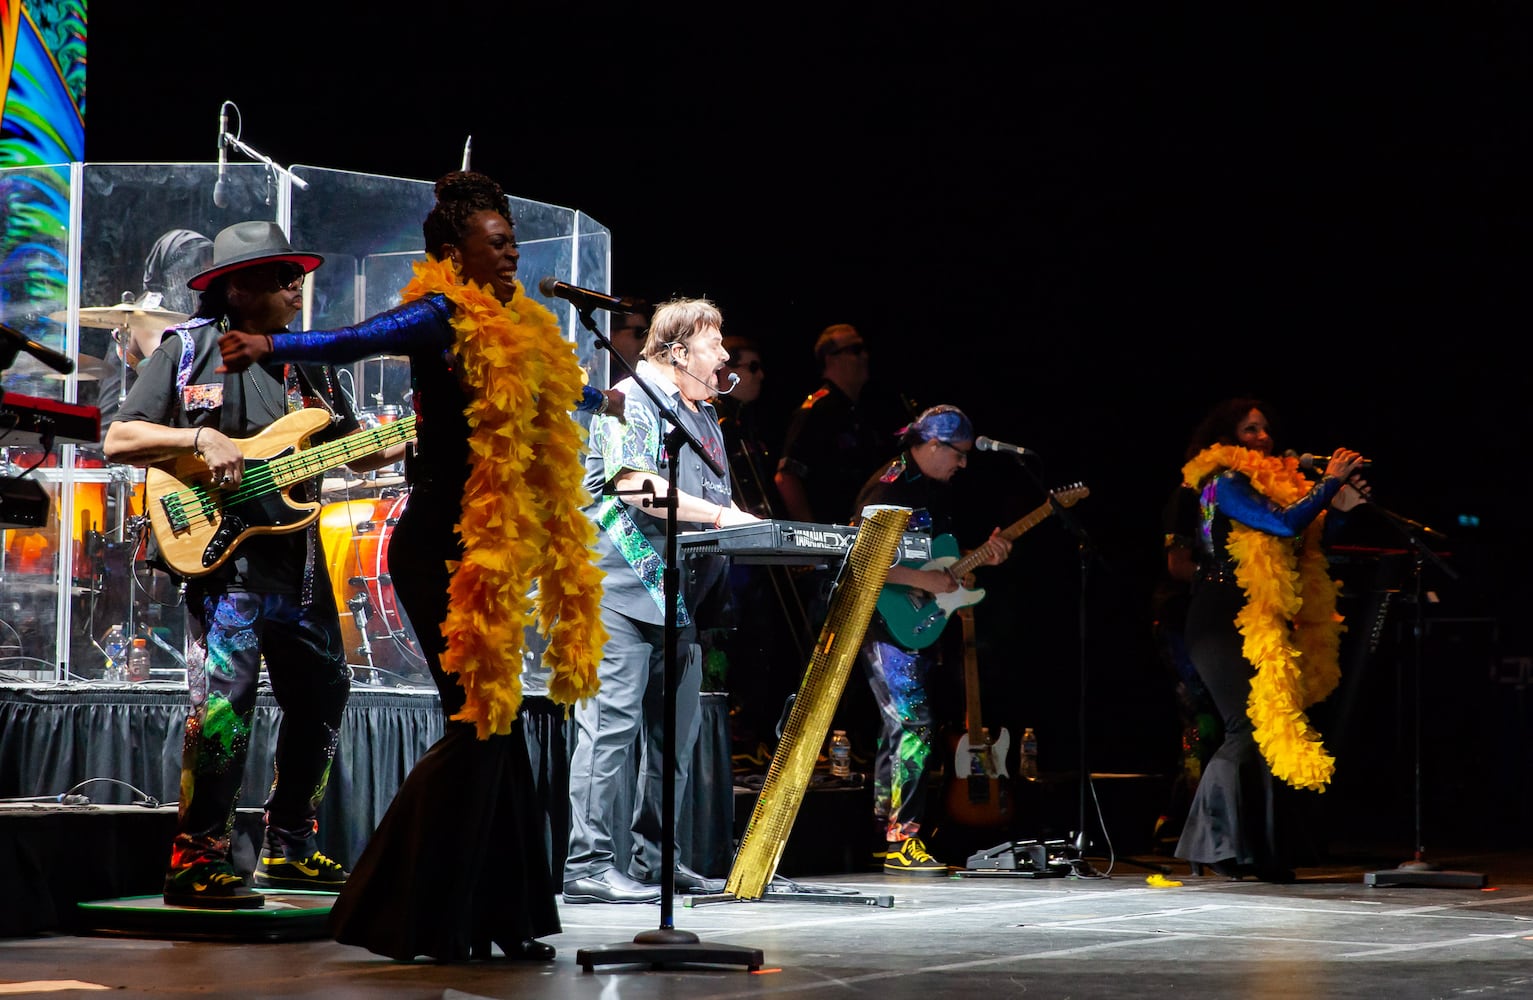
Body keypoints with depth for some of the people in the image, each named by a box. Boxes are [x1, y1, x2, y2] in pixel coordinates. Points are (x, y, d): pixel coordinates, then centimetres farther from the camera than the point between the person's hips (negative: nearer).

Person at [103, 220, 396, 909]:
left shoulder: (306, 363, 16)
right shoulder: (187, 350, -1)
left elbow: (353, 451, 17)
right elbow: (118, 440, -5)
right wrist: (201, 438, -18)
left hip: (297, 553, 7)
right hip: (219, 544, -7)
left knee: (322, 694, 11)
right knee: (225, 696, -16)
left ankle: (288, 849, 23)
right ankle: (197, 863, -11)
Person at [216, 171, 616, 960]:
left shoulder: (513, 332, 16)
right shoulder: (444, 316, -10)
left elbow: (549, 385, 39)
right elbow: (360, 338, -28)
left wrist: (599, 400, 60)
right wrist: (272, 346, -47)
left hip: (484, 558, 9)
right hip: (440, 549, -9)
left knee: (495, 722, 10)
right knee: (477, 724, -9)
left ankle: (502, 919, 17)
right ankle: (409, 918, -1)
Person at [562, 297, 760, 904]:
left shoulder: (704, 418, 24)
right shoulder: (630, 400, -5)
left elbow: (720, 500, 25)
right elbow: (637, 486, -18)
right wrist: (719, 515, -22)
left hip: (681, 596, 10)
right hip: (623, 585, -10)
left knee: (676, 729, 11)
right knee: (612, 720, -12)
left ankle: (653, 860, 19)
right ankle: (589, 863, -13)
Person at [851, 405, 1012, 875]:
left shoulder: (937, 489, 15)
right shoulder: (888, 489, -15)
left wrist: (982, 556, 6)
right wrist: (925, 580, -24)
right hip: (888, 622, -10)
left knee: (897, 729, 13)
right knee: (913, 725, -16)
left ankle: (886, 836, 19)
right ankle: (903, 841, -14)